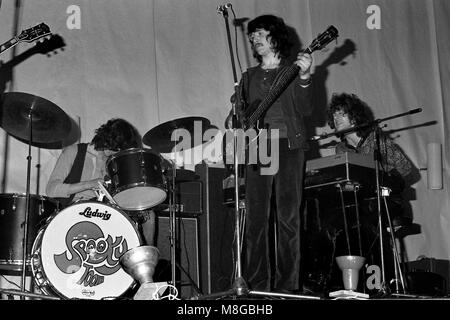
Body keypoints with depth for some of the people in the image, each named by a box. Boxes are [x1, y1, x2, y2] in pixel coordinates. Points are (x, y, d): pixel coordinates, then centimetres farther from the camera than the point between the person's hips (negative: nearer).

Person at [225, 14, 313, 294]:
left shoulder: (293, 71, 10)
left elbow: (304, 111, -3)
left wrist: (304, 79, -18)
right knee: (256, 218, -2)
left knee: (288, 218, -5)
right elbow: (237, 111, 20)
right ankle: (257, 286, 3)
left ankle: (287, 286, -1)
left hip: (288, 145, -3)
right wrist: (233, 122, -2)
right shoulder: (249, 76, 22)